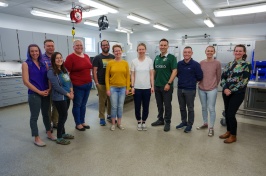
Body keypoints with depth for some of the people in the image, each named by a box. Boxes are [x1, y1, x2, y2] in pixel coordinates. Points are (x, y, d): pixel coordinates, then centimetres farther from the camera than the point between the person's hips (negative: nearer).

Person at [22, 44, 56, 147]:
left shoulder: (43, 63, 8)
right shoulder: (26, 64, -4)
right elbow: (26, 81, -10)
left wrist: (49, 89, -7)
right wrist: (39, 92, -13)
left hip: (46, 93, 5)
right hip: (34, 94, -4)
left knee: (46, 114, 15)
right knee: (34, 116, 6)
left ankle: (49, 133, 30)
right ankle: (37, 138, 18)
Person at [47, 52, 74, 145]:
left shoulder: (64, 70, 10)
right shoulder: (51, 72, -13)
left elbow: (69, 81, 13)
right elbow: (56, 86, -18)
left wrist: (71, 91, -3)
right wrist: (67, 93, -14)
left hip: (67, 96, 7)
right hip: (59, 98, -7)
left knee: (63, 116, 17)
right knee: (63, 116, -1)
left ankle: (63, 133, 32)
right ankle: (59, 138, 13)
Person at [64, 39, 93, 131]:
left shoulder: (86, 56, 10)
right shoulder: (70, 57, -9)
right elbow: (66, 72, -12)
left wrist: (90, 81, 17)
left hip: (88, 84, 6)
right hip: (77, 86, -6)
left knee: (83, 105, 16)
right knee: (77, 105, 8)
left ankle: (82, 122, 30)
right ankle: (78, 124, 22)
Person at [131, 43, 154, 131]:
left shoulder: (149, 60, 0)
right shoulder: (134, 61, 1)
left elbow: (151, 74, 2)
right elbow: (132, 75, 2)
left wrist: (152, 86, -2)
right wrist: (132, 86, -4)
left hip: (147, 88, 0)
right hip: (137, 88, 0)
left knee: (146, 106, 9)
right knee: (137, 106, 7)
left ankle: (144, 122, 27)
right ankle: (139, 122, 26)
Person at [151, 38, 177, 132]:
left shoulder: (171, 57, -6)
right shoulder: (156, 58, 11)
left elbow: (174, 71, -12)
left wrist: (169, 83, -17)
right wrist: (153, 82, 9)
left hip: (166, 86, -5)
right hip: (157, 86, 5)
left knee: (167, 105, 4)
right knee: (159, 104, 15)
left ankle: (167, 122, 18)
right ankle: (160, 119, 30)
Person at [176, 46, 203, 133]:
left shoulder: (195, 64, -10)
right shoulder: (179, 63, 4)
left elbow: (200, 77, -8)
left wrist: (192, 81, 3)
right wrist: (182, 80, 8)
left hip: (190, 90, -5)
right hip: (180, 89, 5)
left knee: (190, 108, 7)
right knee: (182, 107, 16)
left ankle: (190, 124, 21)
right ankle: (184, 122, 33)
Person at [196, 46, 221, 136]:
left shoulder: (217, 63, -5)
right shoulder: (201, 63, 3)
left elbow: (218, 76, 3)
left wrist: (214, 85, 11)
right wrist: (201, 83, 10)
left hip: (212, 89, -3)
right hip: (201, 89, 4)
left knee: (211, 108, 0)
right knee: (203, 108, 14)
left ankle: (211, 128, 13)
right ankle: (205, 124, 31)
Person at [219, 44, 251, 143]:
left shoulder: (246, 65, -5)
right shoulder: (229, 64, 11)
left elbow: (244, 81, -12)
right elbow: (223, 77, 5)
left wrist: (231, 90, -15)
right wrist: (225, 88, -11)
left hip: (237, 93, -5)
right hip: (226, 92, 5)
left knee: (231, 114, -4)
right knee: (227, 113, 12)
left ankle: (233, 136, 14)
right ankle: (228, 131, 29)